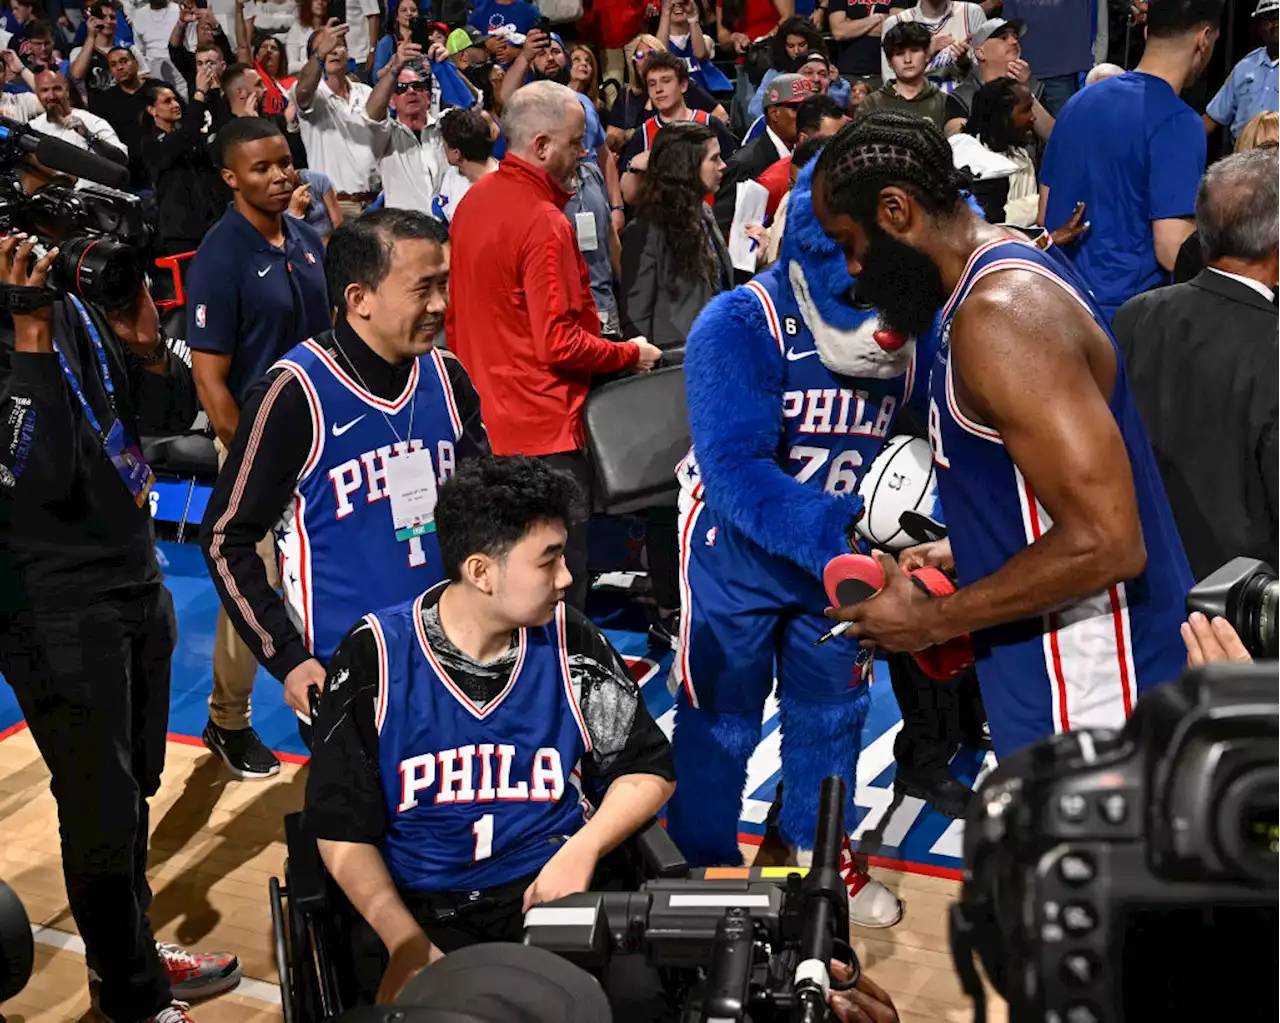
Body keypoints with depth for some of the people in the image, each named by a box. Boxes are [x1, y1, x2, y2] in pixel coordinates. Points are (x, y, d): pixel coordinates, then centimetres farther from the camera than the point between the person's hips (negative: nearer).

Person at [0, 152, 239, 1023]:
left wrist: (140, 334, -12)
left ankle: (130, 952, 41)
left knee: (134, 791, 20)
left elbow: (167, 417, 6)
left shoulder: (75, 304, 2)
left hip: (137, 582, 7)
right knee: (104, 814, 7)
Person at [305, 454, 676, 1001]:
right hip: (424, 907, -1)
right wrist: (406, 944, -15)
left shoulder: (572, 643, -1)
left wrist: (583, 849, -7)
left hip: (554, 888, 2)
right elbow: (342, 828, -3)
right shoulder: (376, 656, -8)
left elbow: (647, 769, 10)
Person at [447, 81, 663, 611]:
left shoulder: (473, 200, 10)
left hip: (481, 423, 9)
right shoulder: (544, 223, -19)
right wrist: (631, 354, -7)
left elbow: (456, 318, 18)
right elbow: (560, 344, -21)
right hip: (542, 429, -9)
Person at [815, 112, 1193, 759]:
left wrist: (930, 621, -19)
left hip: (1080, 704, -10)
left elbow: (1104, 542, -28)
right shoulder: (1009, 266, 9)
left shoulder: (999, 314, -23)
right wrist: (964, 551, 13)